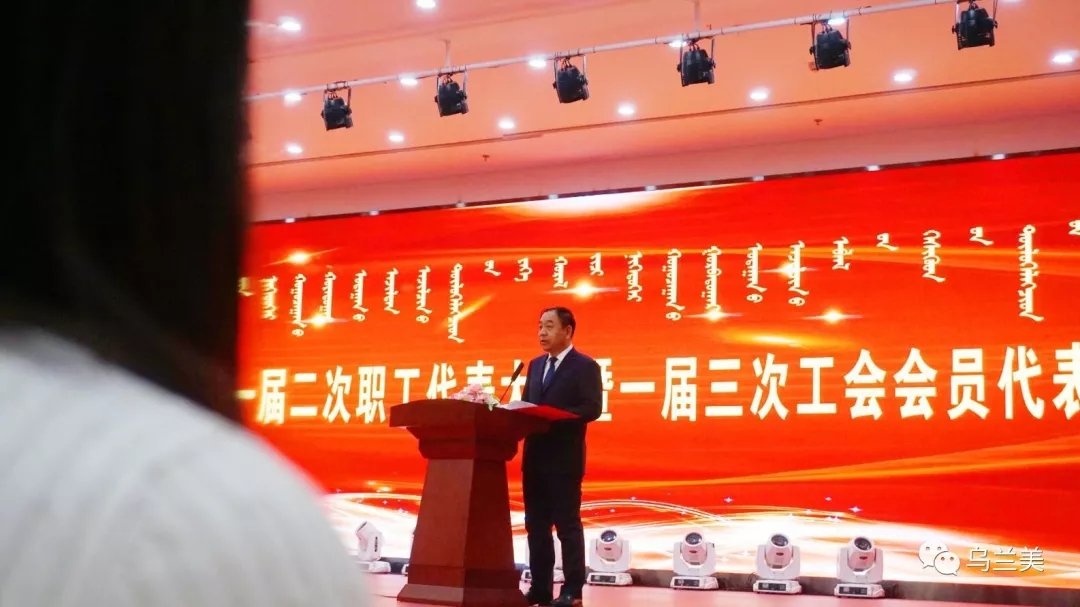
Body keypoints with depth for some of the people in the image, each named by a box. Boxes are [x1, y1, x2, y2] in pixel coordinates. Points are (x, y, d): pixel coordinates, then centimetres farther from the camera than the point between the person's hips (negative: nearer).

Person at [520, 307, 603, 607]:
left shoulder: (585, 366, -4)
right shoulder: (536, 365, 18)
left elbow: (592, 408, -14)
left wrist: (553, 417, -22)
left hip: (564, 458, -7)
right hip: (535, 456, 7)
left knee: (567, 524, -4)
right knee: (536, 524, 8)